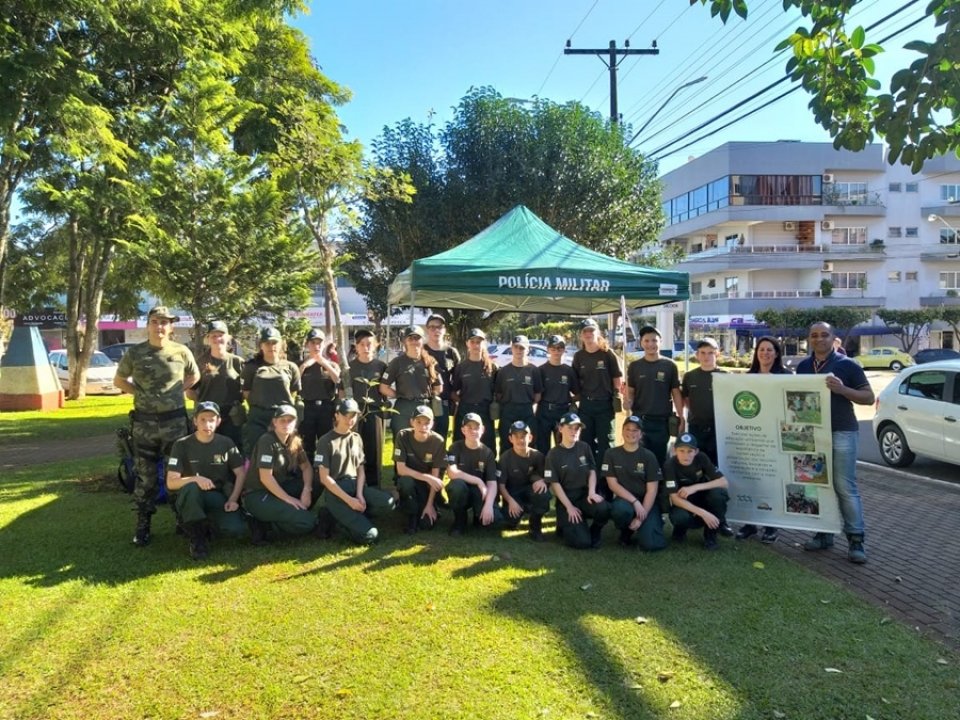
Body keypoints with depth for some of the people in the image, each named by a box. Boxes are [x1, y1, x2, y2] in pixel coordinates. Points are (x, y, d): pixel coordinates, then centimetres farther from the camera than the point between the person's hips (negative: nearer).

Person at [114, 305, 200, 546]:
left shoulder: (181, 352, -1)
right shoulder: (135, 353, -1)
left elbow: (194, 376, 16)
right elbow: (119, 380, 12)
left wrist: (177, 390, 2)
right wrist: (140, 392, -1)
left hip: (175, 420, 0)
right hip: (144, 422, 0)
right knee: (145, 476, 6)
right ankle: (142, 525, 14)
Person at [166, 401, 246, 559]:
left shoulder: (226, 443, -1)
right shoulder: (182, 445, -8)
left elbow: (241, 474, 2)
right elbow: (171, 482, -14)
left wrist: (233, 499, -12)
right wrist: (195, 478, -32)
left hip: (219, 497, 2)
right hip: (193, 498, -2)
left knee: (237, 529, -26)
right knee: (190, 488, -38)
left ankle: (209, 522, 11)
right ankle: (197, 538, -16)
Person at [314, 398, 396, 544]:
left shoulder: (357, 439, 12)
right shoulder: (326, 442, -6)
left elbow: (361, 470, 10)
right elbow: (324, 478, -11)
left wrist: (359, 494, -10)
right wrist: (349, 500, -18)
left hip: (355, 485, 6)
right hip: (335, 492, -6)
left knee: (388, 502, -24)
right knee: (370, 535, -22)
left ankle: (344, 517, -7)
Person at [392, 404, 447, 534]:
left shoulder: (438, 441, -18)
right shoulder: (403, 436, -19)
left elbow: (435, 475, -15)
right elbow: (401, 469, -22)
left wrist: (430, 504, -18)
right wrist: (427, 477, -32)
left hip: (427, 485, 0)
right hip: (409, 479, 0)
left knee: (427, 523, -19)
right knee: (406, 481, -36)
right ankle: (412, 516, -9)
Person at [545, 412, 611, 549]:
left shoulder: (584, 448, 5)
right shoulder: (554, 454, -5)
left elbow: (592, 471, 7)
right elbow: (554, 483, -6)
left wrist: (591, 492, -13)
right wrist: (569, 507, -13)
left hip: (585, 494, 3)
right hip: (566, 498, -3)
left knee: (603, 509, -33)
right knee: (582, 542, -19)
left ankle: (594, 533, 1)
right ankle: (564, 526, 16)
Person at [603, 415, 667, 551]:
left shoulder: (649, 456, -3)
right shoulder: (611, 454, 0)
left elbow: (652, 490, -6)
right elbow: (612, 484, -5)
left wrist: (641, 518, -15)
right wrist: (634, 501, -18)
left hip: (646, 502, 0)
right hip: (624, 499, 0)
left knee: (650, 544, -21)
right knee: (621, 509, -39)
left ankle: (654, 522, 16)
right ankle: (626, 533, -1)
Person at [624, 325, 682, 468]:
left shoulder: (669, 365, 0)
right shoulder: (634, 366, 5)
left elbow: (676, 393, 3)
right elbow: (631, 392, 8)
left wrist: (681, 418, -1)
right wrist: (628, 402, -15)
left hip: (662, 420, -1)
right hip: (639, 420, 1)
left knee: (659, 458, 6)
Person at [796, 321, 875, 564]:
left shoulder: (847, 365, -5)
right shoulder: (803, 367, 9)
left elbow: (869, 397, -5)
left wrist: (842, 389, -21)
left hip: (841, 433, -5)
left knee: (845, 488, -4)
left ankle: (855, 539, 4)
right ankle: (824, 534, 19)